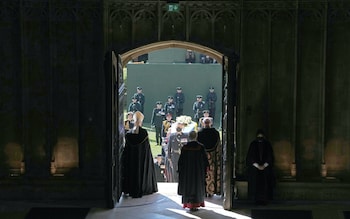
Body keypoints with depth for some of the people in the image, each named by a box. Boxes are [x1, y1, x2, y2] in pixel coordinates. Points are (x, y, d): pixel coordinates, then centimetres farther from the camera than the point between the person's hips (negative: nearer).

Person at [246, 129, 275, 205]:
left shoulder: (267, 144, 4)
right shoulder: (253, 144, 3)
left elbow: (270, 156, 3)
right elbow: (250, 157, 0)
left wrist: (264, 166, -9)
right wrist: (257, 166, -10)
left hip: (266, 167, 0)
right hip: (255, 168, 0)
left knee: (265, 184, -7)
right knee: (256, 184, -7)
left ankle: (264, 200, -5)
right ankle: (257, 200, -5)